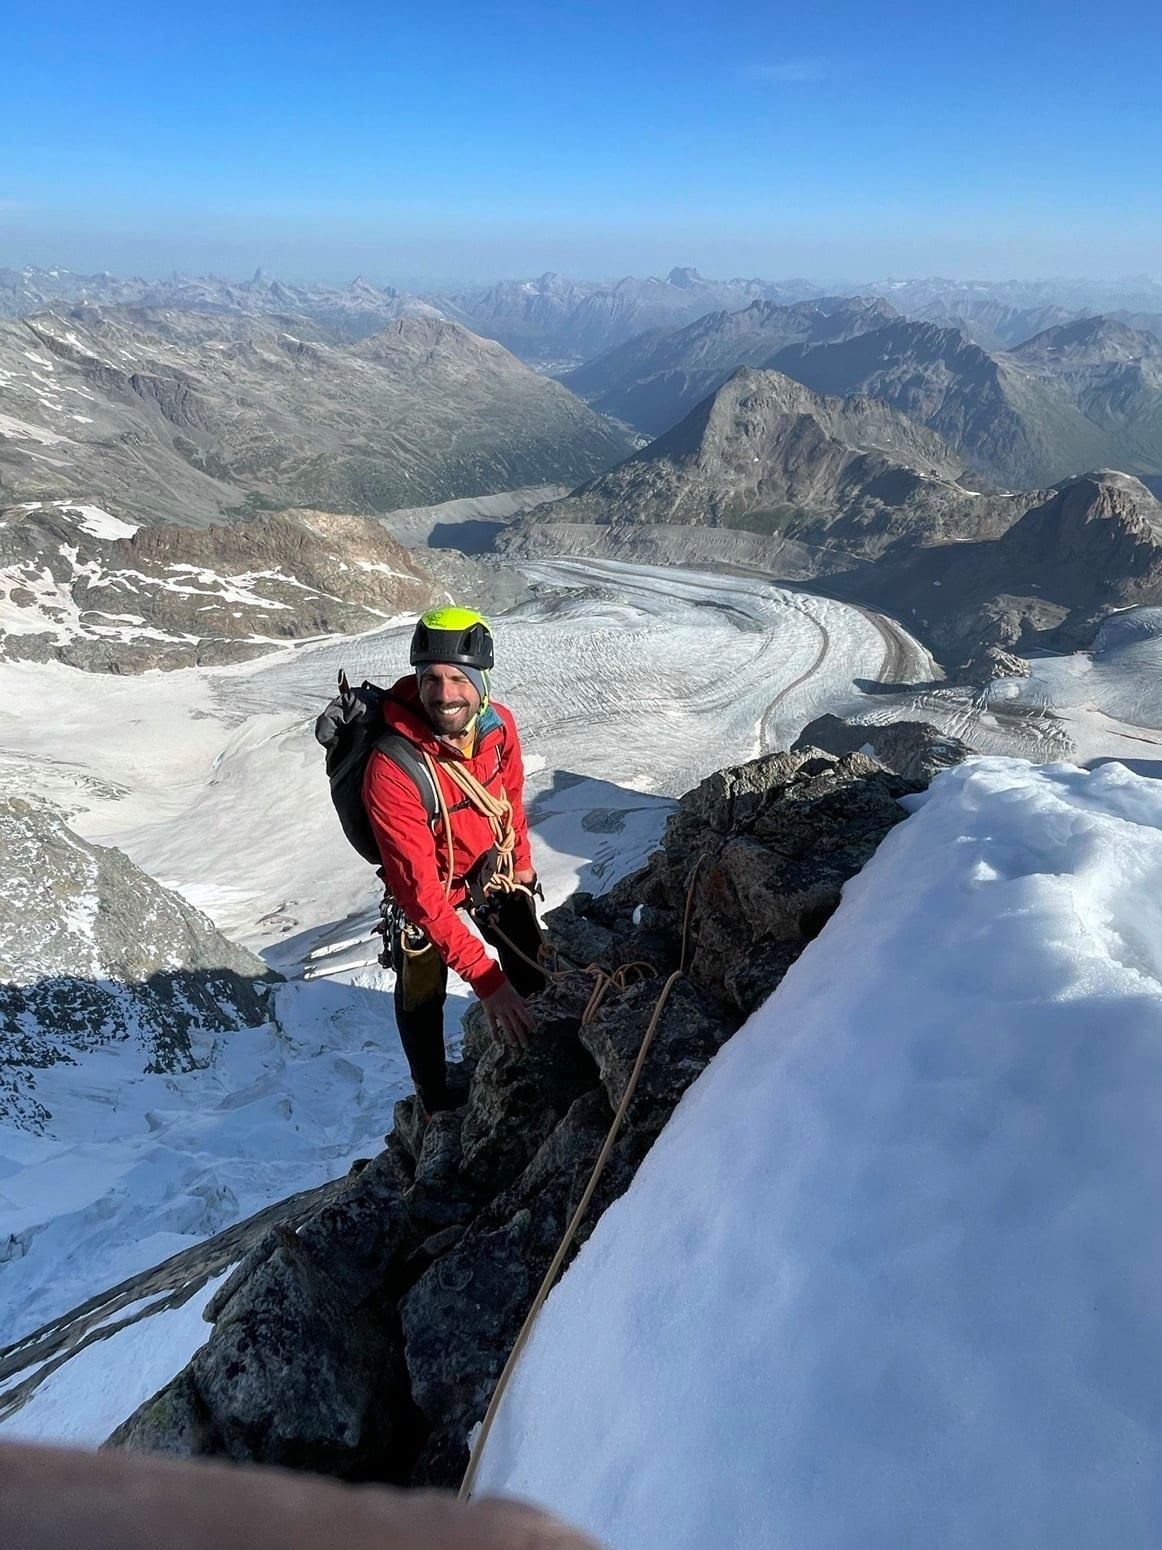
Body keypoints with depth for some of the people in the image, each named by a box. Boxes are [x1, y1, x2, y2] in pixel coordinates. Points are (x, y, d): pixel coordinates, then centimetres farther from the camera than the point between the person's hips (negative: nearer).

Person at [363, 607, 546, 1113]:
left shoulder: (499, 724, -23)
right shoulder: (392, 771, -40)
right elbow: (422, 890, -38)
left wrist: (521, 861, 13)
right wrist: (485, 979, -40)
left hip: (492, 864, 5)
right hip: (429, 880, -5)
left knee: (530, 967, 20)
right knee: (422, 997, 3)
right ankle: (437, 1107, 30)